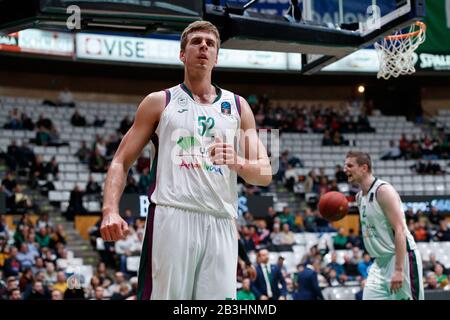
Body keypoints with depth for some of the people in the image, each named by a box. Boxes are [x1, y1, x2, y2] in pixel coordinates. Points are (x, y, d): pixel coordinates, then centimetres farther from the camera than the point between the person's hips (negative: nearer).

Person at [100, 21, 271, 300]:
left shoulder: (238, 106, 17)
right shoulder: (160, 102, 12)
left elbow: (266, 174, 12)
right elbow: (121, 162, 8)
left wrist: (238, 163, -11)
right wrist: (111, 210, -10)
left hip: (221, 224, 3)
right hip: (171, 218, -2)